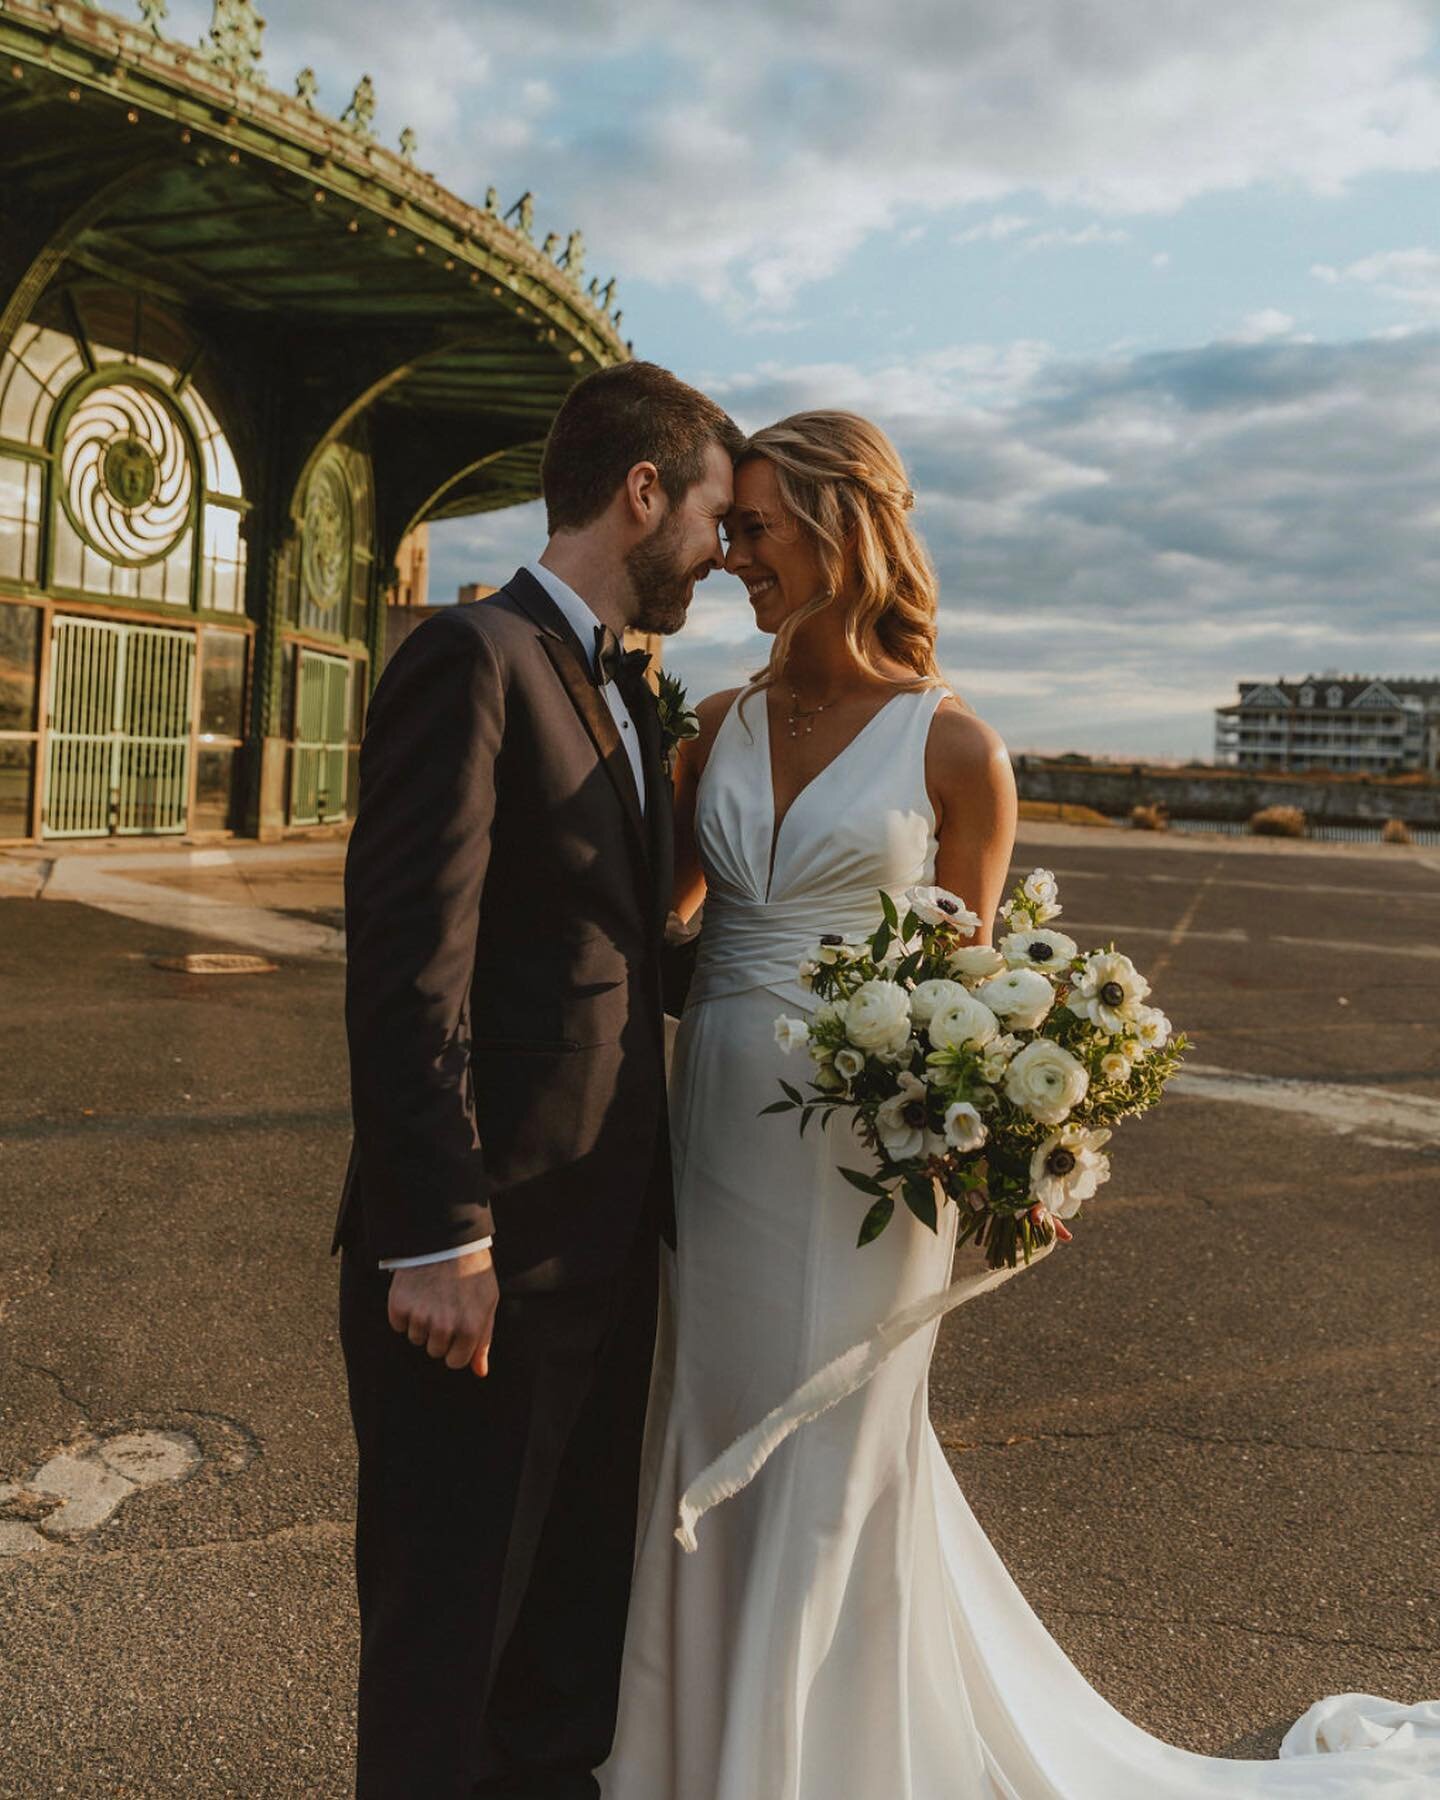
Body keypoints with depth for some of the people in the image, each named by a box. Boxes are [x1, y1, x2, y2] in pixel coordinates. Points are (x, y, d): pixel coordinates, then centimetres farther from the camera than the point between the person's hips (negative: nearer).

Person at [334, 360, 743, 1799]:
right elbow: (407, 966, -20)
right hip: (486, 1251, -9)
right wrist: (436, 1236, -21)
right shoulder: (473, 660, -14)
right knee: (449, 1613, 10)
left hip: (609, 1237, 9)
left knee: (582, 1584, 23)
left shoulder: (622, 688, 14)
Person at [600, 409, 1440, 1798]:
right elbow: (664, 899, 13)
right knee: (713, 1456, 16)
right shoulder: (726, 723, 5)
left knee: (828, 1467, 8)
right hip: (716, 1123, 5)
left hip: (860, 1146, -5)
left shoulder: (951, 746, -7)